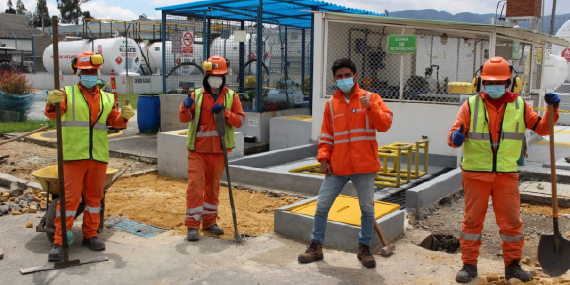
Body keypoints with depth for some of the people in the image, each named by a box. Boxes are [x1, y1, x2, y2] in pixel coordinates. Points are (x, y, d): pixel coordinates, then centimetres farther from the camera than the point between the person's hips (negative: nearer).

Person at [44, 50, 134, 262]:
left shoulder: (106, 98, 14)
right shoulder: (68, 94, 2)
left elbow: (115, 122, 10)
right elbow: (52, 113, -13)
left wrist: (124, 117, -12)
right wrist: (53, 103, -36)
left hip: (99, 156, 4)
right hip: (73, 156, -4)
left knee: (94, 196, 12)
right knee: (69, 198, -4)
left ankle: (90, 235, 25)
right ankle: (59, 242, 2)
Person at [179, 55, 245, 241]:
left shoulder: (232, 97, 4)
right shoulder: (197, 95, 2)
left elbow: (240, 120, -2)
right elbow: (184, 119, -5)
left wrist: (225, 112, -19)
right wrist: (186, 107, -27)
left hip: (218, 150, 2)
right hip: (197, 149, -1)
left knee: (213, 185, 12)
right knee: (195, 184, -7)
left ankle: (209, 221, 25)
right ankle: (192, 225, -1)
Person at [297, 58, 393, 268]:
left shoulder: (370, 98, 1)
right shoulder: (331, 104, 8)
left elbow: (385, 124, -10)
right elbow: (326, 136, 10)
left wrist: (370, 107, -23)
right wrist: (324, 158, 0)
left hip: (364, 166, -2)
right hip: (337, 166, 2)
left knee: (367, 208, 8)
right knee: (322, 206, 4)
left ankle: (364, 249, 26)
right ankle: (316, 246, 20)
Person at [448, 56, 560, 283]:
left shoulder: (519, 106, 6)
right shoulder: (471, 105, -1)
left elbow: (542, 128, 11)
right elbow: (455, 133, -5)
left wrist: (552, 110, -5)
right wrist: (455, 137, -28)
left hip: (507, 174, 2)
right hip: (475, 174, -2)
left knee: (511, 221, 9)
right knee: (472, 220, 6)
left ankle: (512, 265, 25)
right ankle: (469, 264, 17)